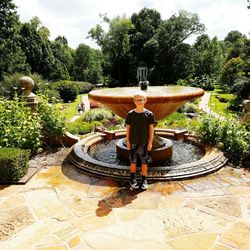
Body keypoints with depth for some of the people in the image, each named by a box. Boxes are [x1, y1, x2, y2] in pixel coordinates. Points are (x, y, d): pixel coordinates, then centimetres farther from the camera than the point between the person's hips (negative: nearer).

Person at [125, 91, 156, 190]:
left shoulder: (149, 114, -6)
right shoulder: (130, 114, -3)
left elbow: (151, 129, -2)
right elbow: (128, 128, 2)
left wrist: (150, 142, -4)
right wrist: (127, 141, 1)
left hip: (144, 142, -1)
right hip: (133, 142, 1)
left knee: (144, 161, 9)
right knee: (133, 161, 12)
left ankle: (144, 180, 24)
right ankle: (133, 179, 28)